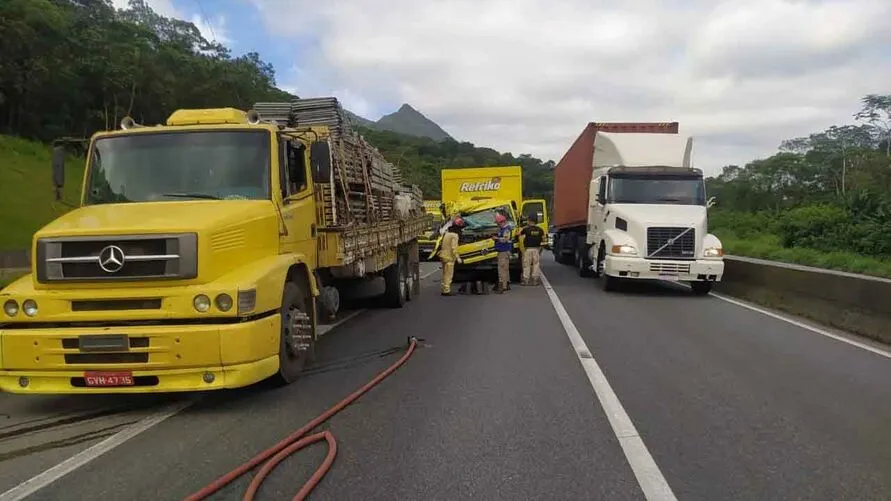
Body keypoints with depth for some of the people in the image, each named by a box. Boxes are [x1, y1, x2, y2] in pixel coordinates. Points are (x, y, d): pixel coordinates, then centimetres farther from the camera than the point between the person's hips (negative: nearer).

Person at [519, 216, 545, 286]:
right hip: (536, 249, 4)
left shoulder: (526, 229, -9)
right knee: (536, 264, 9)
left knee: (526, 265, 3)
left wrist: (525, 227, 16)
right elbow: (543, 238, 7)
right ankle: (535, 279, 11)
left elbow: (519, 233, 2)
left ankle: (526, 280, 4)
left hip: (528, 249, -3)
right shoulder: (539, 230, 2)